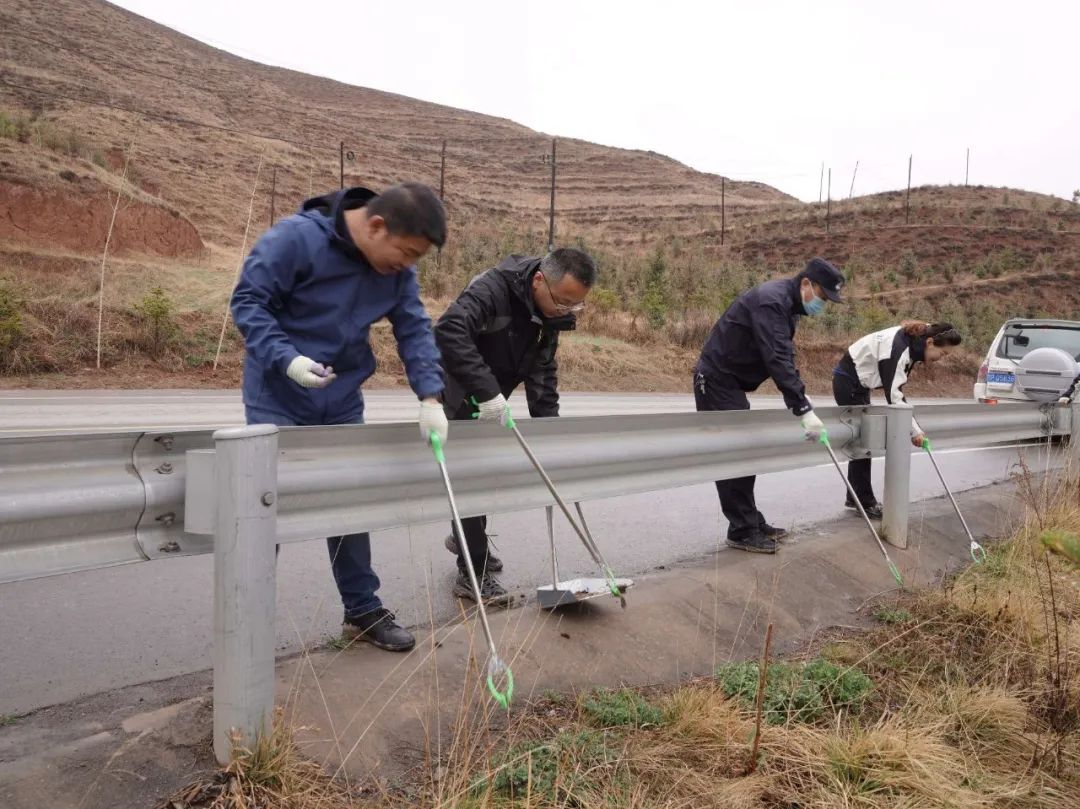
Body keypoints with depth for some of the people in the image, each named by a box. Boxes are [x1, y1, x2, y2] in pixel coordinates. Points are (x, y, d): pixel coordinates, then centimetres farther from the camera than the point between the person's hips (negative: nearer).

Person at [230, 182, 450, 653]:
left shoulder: (397, 268, -5)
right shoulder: (295, 238, -22)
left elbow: (415, 330, -3)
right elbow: (248, 301, -18)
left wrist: (430, 398, -15)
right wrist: (287, 358, -31)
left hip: (342, 403, 5)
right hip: (277, 399, -5)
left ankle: (363, 610, 26)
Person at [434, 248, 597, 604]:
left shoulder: (550, 313, -5)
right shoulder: (492, 289, -31)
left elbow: (543, 373, 1)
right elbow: (449, 331, -46)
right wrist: (487, 392, -48)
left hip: (489, 402, 8)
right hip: (457, 398, -8)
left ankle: (465, 538, 41)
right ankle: (473, 574, 6)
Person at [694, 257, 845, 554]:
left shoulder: (788, 305, 10)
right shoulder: (771, 301, -23)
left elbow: (786, 359, 15)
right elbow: (777, 360, -32)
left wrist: (799, 405, 8)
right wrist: (804, 410, -34)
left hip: (732, 383, 10)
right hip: (716, 381, -10)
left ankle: (752, 523, 19)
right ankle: (742, 530, -3)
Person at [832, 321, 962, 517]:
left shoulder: (911, 342, -1)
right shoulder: (898, 348, -29)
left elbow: (896, 388, 6)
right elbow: (893, 394, -30)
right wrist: (915, 431, -27)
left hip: (859, 384, 10)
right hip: (847, 383, -10)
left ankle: (855, 497, 21)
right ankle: (866, 502, 1)